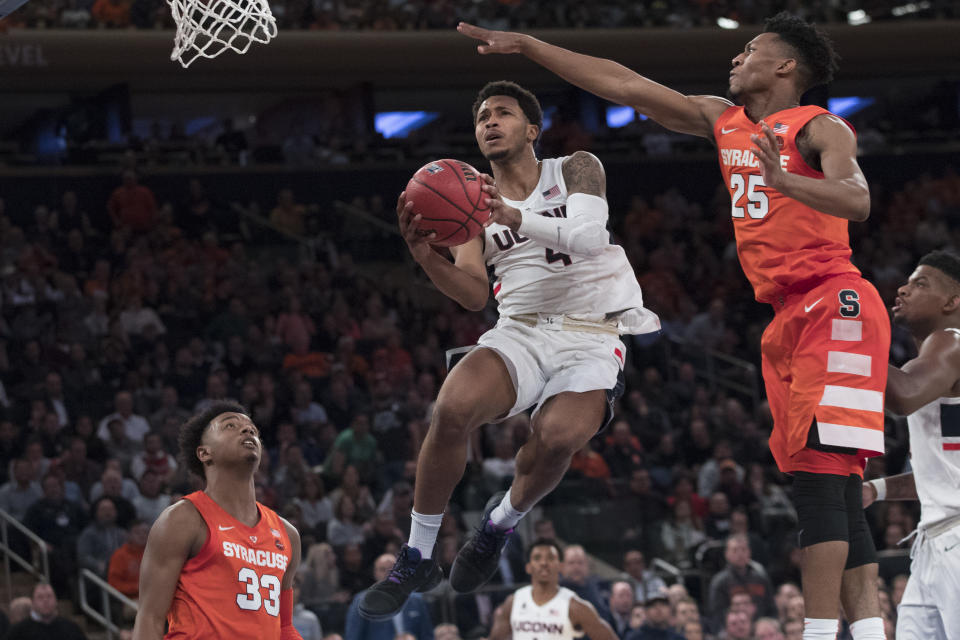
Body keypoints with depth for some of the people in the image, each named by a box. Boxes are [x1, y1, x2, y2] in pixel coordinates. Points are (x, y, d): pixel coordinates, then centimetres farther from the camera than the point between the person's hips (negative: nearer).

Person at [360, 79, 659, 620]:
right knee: (453, 407, -29)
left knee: (558, 434, -34)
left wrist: (515, 217, -34)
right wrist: (424, 253, -22)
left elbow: (589, 234, -18)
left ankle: (504, 520, 0)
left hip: (593, 337, -3)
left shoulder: (577, 170, 3)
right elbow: (475, 295, -2)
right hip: (521, 331, 3)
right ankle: (417, 559, -13)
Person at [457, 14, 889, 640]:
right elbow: (621, 83, 18)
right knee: (830, 483, 3)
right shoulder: (723, 120, 16)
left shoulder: (820, 129, -5)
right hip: (787, 317, 8)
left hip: (834, 306, -8)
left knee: (821, 472, -17)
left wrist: (784, 181, -39)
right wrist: (527, 46, 18)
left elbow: (857, 201, -23)